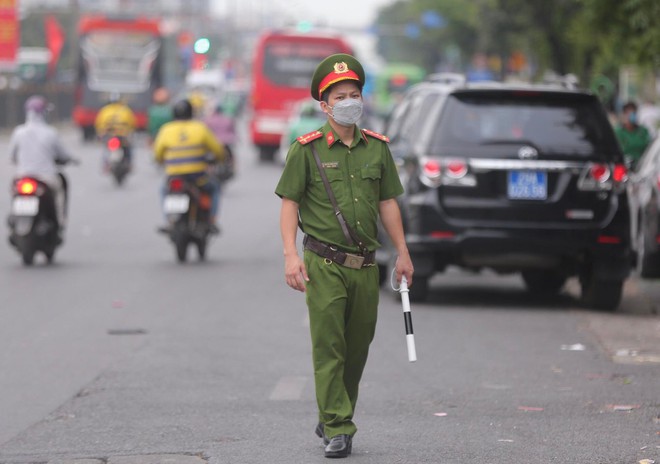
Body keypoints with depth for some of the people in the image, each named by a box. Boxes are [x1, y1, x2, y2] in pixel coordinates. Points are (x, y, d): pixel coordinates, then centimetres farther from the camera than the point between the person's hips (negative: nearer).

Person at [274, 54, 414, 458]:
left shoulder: (377, 148, 9)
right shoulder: (307, 150, -3)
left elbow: (387, 202, 15)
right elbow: (289, 203, -3)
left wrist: (403, 252, 12)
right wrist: (291, 255, -13)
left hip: (366, 265, 5)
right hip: (325, 265, -5)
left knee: (358, 347, 10)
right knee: (329, 348, -7)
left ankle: (333, 419, 26)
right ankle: (337, 430, -5)